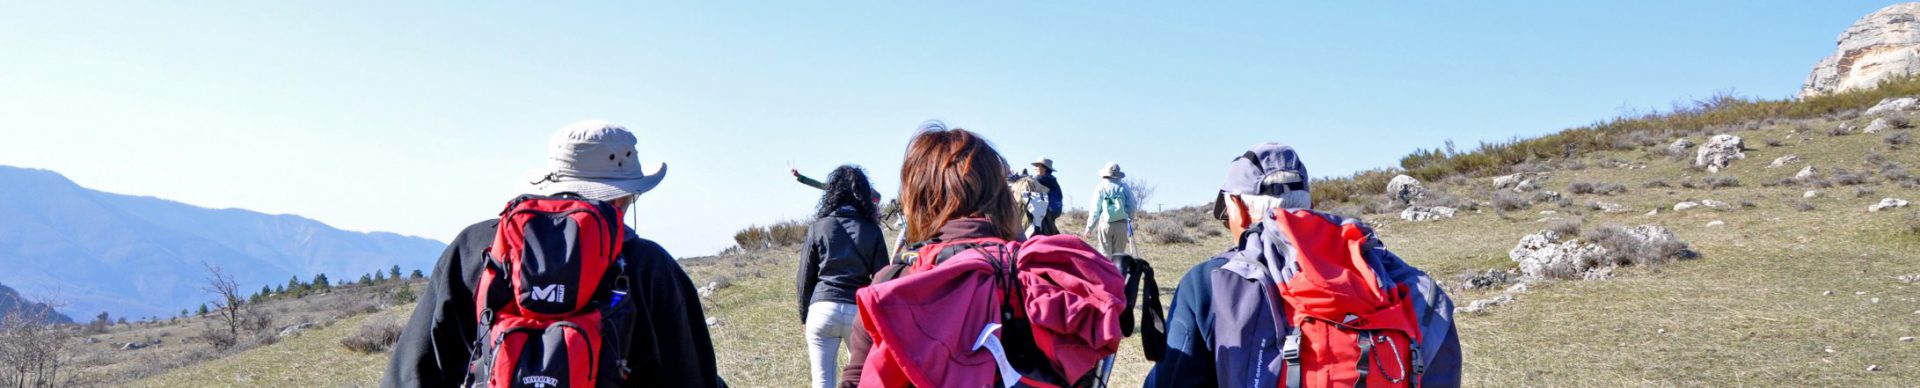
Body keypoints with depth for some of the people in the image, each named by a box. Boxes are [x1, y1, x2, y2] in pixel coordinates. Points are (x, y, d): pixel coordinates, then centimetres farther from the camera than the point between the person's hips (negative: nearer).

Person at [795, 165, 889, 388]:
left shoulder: (819, 227, 4)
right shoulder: (872, 231, 4)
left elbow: (805, 278, 6)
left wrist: (804, 316, 17)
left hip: (823, 308, 0)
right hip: (860, 310, 0)